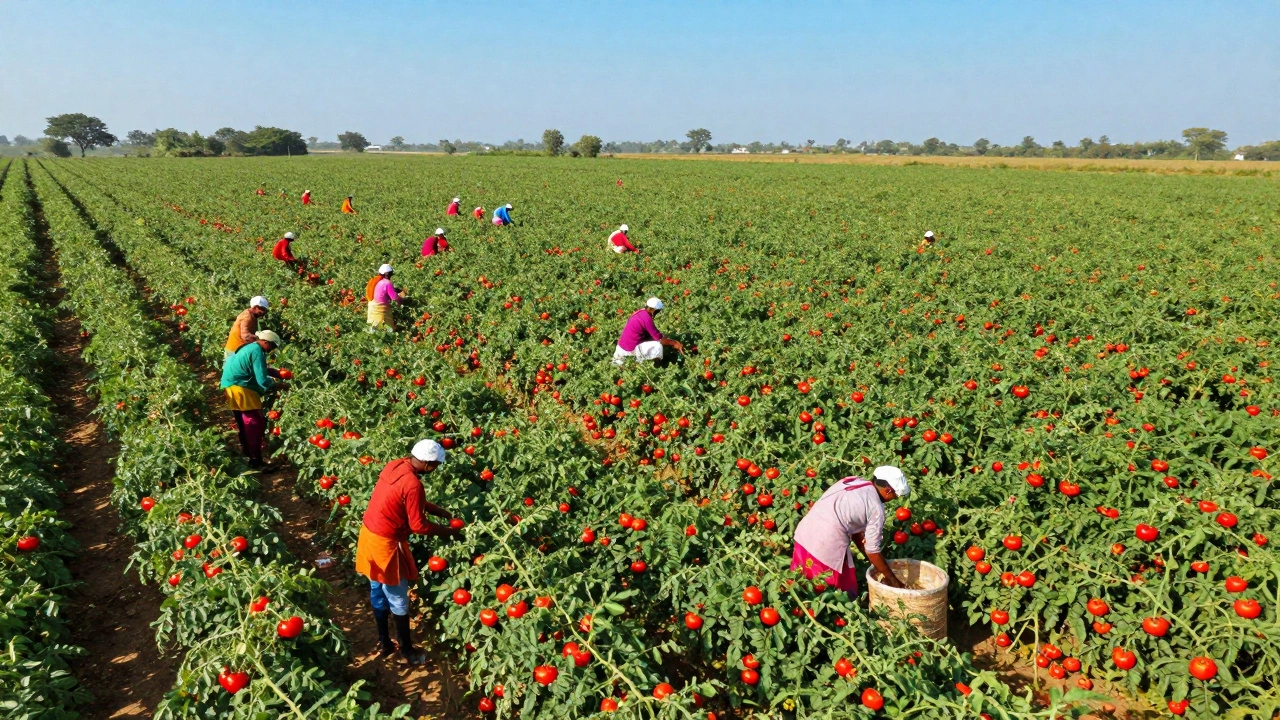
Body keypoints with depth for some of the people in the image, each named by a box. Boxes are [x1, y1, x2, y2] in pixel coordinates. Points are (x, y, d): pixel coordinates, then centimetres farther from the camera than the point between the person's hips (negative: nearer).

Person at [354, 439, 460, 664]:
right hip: (385, 542, -9)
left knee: (378, 592, 21)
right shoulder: (412, 484, -27)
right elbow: (418, 526, -19)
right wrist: (446, 530, -5)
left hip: (369, 533, 9)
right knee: (398, 600, 8)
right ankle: (407, 651, 22)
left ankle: (384, 642, 36)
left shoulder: (395, 465, -1)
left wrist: (441, 512, 14)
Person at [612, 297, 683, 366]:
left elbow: (651, 334, 16)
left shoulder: (640, 312, 8)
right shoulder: (647, 319, -19)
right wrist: (675, 343, -5)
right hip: (631, 348, -9)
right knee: (658, 346, -14)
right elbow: (659, 339, -15)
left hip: (622, 345, 9)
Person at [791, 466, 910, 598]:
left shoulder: (851, 481, 15)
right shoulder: (876, 508, -6)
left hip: (803, 533, 7)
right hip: (827, 546, -7)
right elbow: (872, 551, 1)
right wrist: (892, 579, 16)